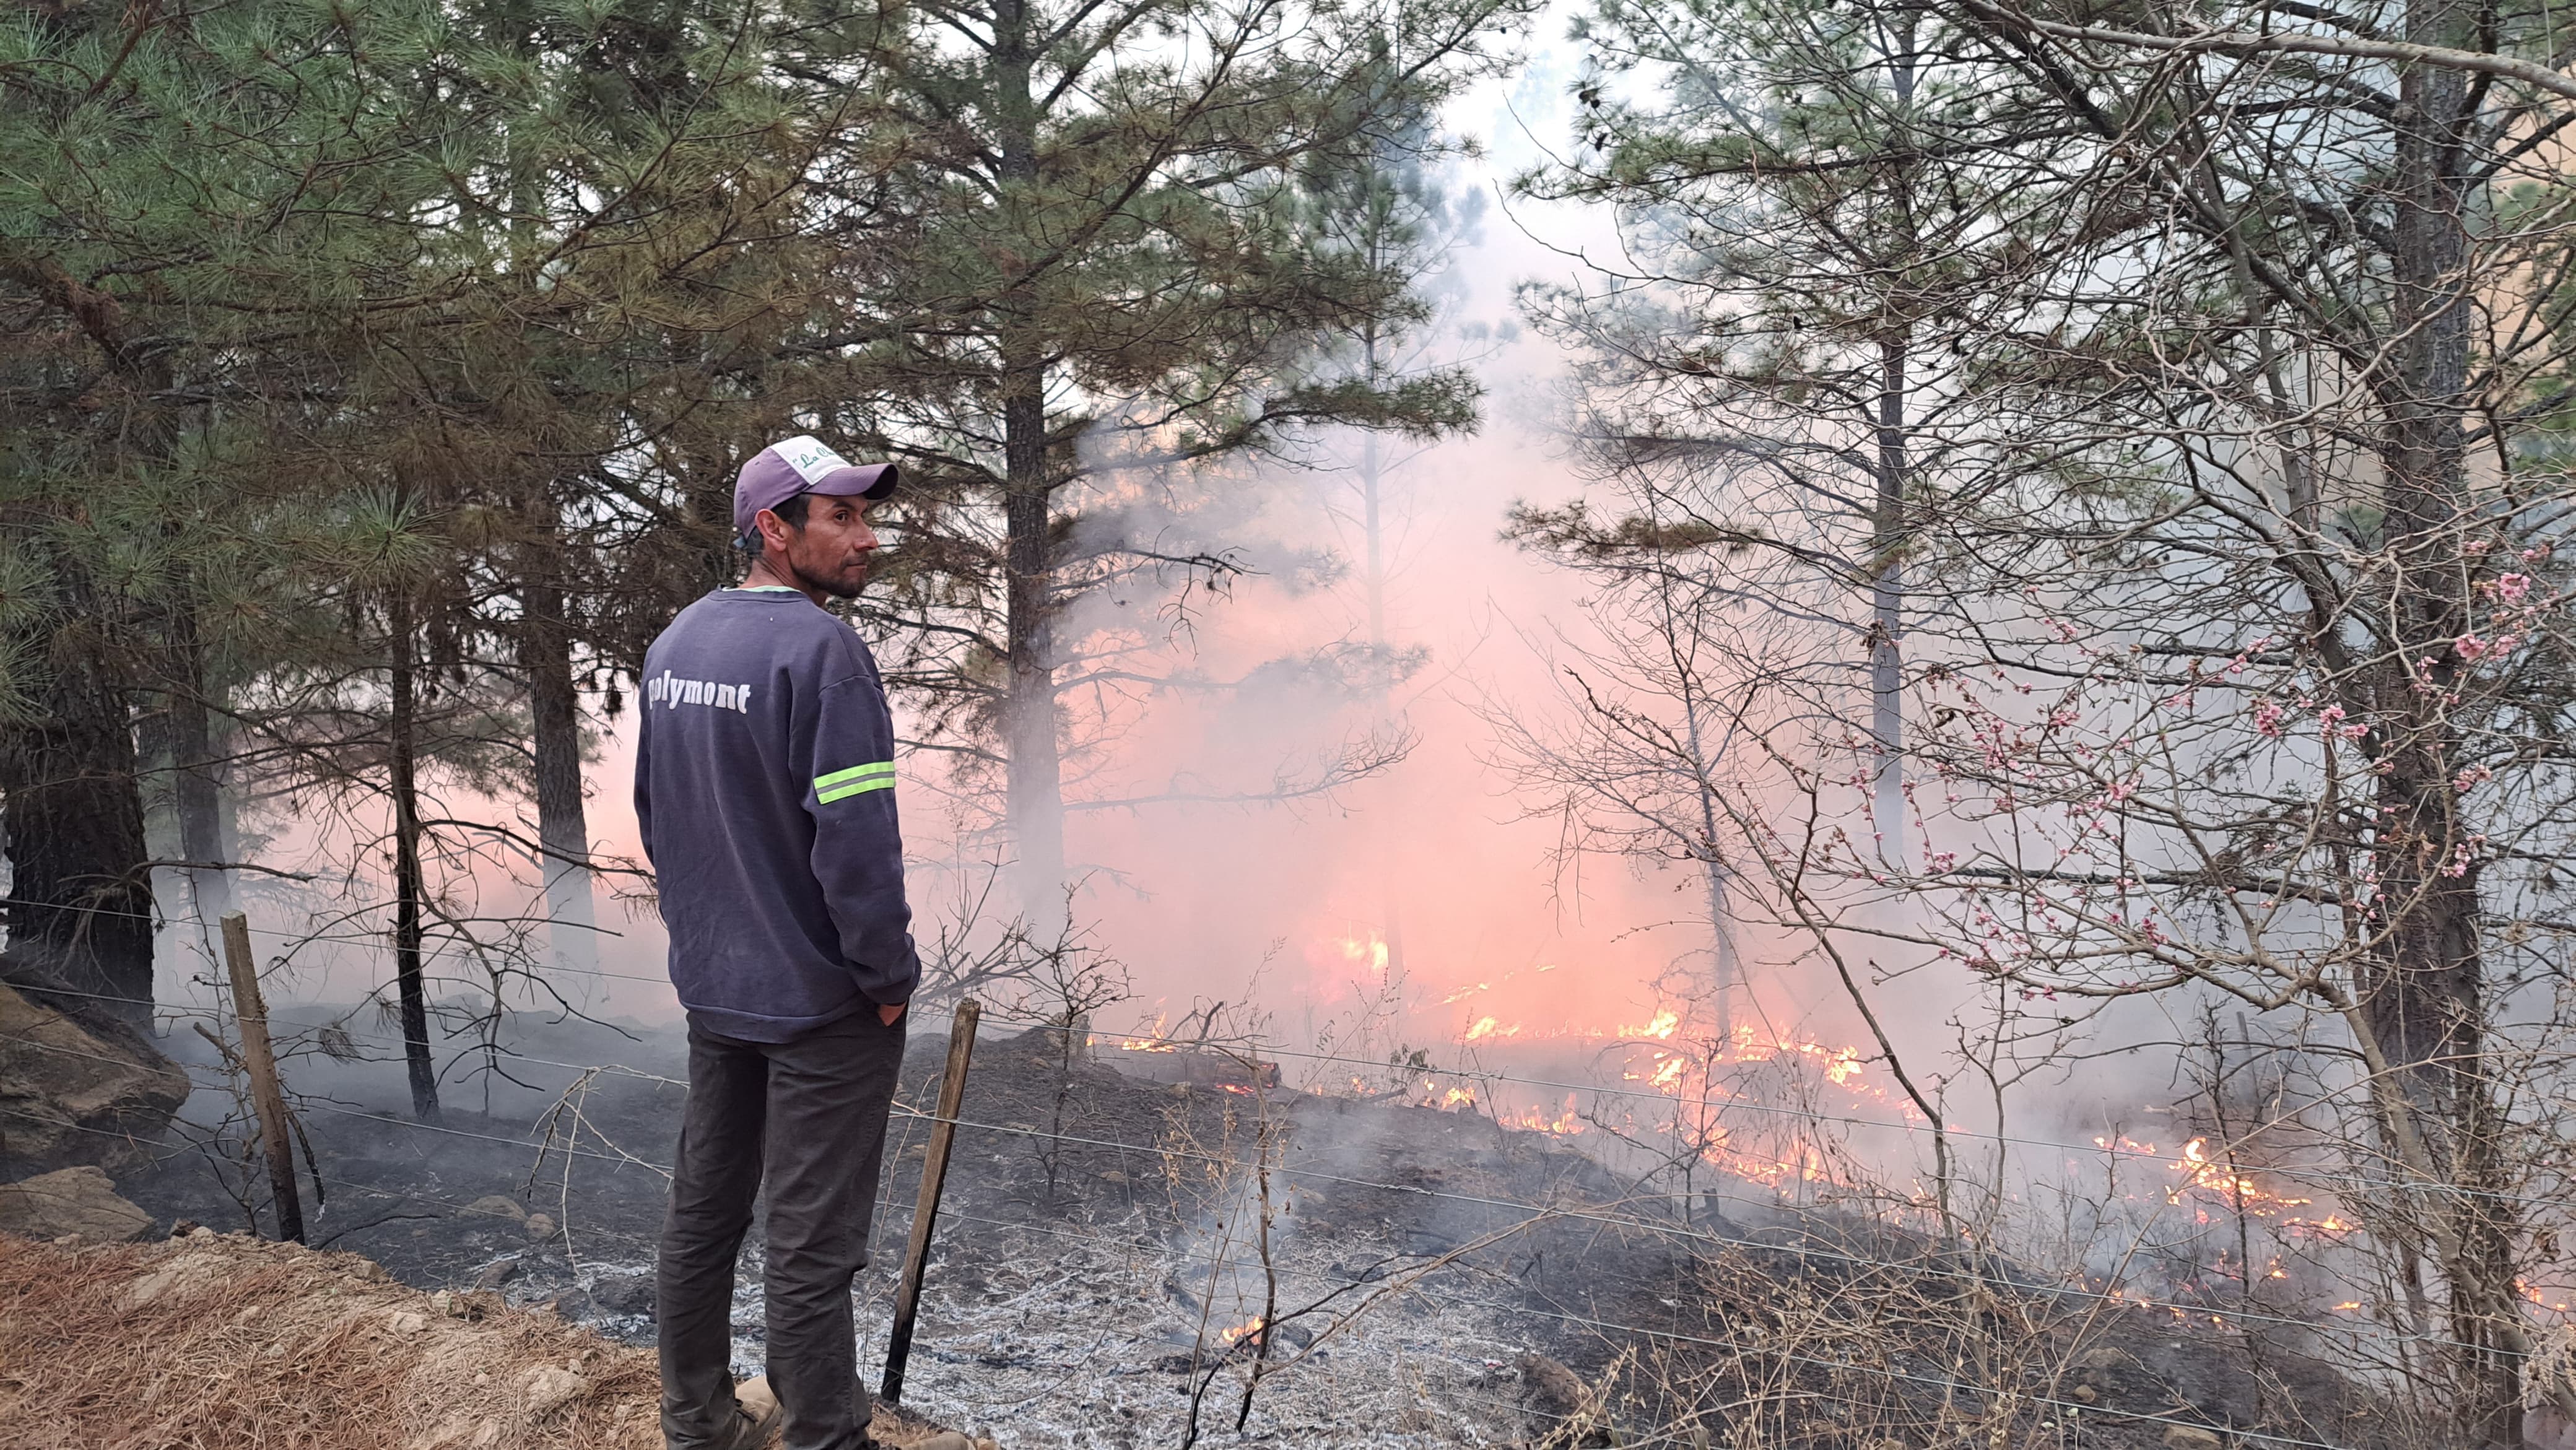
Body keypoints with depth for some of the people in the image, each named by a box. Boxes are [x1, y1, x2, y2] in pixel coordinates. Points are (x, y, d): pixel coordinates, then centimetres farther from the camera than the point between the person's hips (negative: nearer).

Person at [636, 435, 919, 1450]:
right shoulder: (820, 649, -20)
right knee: (810, 1249, 1)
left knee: (703, 1212, 18)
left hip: (711, 985, 8)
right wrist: (890, 976, -13)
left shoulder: (675, 643, 7)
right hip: (822, 1001, -8)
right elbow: (856, 841, -24)